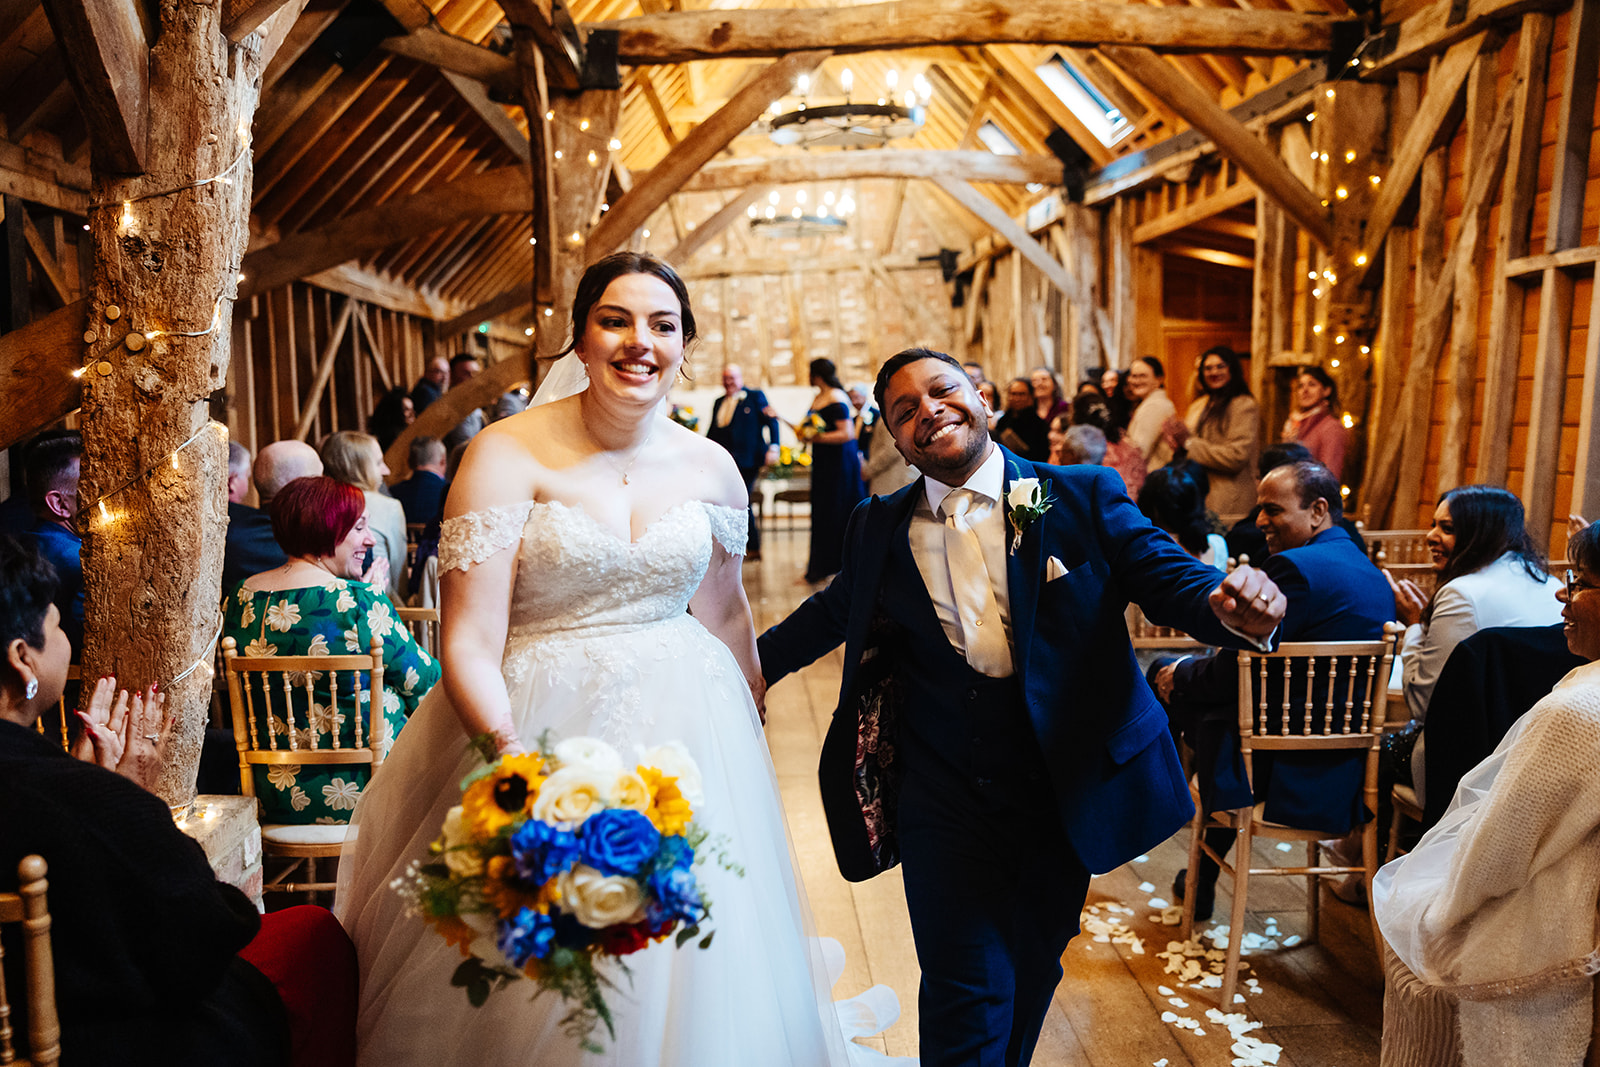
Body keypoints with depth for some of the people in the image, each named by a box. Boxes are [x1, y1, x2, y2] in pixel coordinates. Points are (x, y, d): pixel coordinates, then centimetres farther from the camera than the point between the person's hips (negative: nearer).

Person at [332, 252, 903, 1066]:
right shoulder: (508, 455, -10)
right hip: (544, 726, -3)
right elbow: (470, 643, -16)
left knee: (685, 974, 14)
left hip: (682, 727, 4)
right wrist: (511, 752, -31)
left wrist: (747, 719, 22)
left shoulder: (711, 468, 2)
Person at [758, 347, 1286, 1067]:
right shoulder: (878, 527, 2)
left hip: (1063, 786, 1)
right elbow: (834, 610, 16)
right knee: (966, 988, 0)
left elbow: (1166, 575, -8)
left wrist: (1226, 603, -30)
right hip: (942, 795, 0)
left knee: (1030, 973, 20)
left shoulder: (1083, 496, -5)